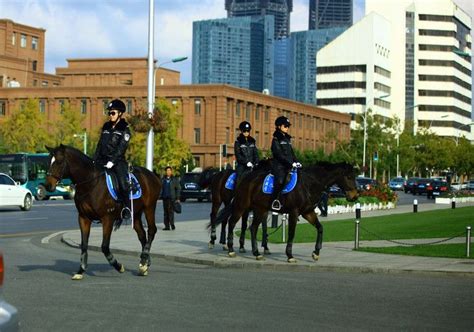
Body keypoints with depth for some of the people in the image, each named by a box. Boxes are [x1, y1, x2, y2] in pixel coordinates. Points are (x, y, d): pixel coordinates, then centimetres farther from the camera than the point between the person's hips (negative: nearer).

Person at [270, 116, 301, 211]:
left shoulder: (287, 138, 20)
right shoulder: (276, 139, -3)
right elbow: (279, 154, -13)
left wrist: (296, 162, 2)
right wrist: (291, 163, -19)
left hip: (288, 166, 8)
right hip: (279, 166, -8)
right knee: (280, 181, -26)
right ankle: (275, 201, -20)